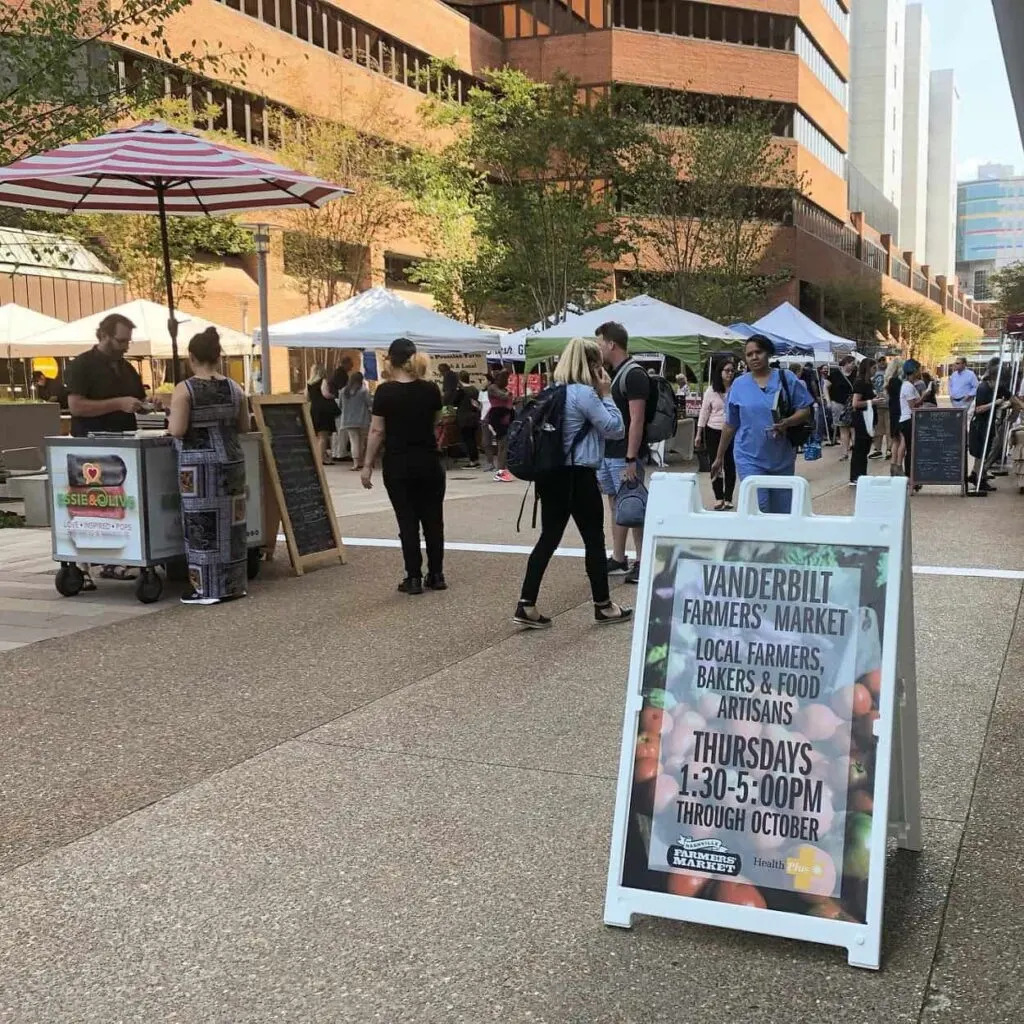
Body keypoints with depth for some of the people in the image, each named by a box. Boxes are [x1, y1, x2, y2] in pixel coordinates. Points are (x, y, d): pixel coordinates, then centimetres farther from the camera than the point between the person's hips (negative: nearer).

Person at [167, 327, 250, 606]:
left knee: (203, 524, 0)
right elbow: (244, 426, 10)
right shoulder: (233, 388, 4)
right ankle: (232, 585, 16)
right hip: (230, 461, 5)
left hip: (199, 465, -5)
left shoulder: (184, 389, -10)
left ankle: (208, 589, 3)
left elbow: (177, 430, -16)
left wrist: (170, 424, 5)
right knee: (229, 522, 10)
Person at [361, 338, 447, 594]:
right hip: (429, 462, 3)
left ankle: (414, 578, 3)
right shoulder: (430, 389, -1)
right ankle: (436, 575, 15)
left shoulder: (385, 391, -10)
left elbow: (377, 431, -9)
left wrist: (367, 465, -3)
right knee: (433, 519, 11)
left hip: (398, 465, -2)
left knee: (407, 521, 2)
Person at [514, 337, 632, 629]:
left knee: (548, 538, 10)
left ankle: (526, 605, 5)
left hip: (551, 473, 8)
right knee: (594, 539, 6)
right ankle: (603, 606, 17)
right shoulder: (585, 393, -15)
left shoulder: (554, 391, 10)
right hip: (578, 476, -8)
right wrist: (606, 394, -3)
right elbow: (615, 429, -11)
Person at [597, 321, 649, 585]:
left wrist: (631, 459, -23)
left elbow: (637, 419, -19)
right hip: (606, 453, 9)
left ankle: (642, 562, 1)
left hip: (623, 456, -9)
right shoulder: (610, 374, 14)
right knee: (616, 506, 13)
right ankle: (618, 560, 20)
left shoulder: (633, 374, -14)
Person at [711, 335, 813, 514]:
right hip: (750, 458, -1)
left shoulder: (787, 379, 0)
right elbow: (730, 425, 10)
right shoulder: (739, 385, 3)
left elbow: (805, 410, 0)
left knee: (782, 512, 8)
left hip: (782, 458, 1)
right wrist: (720, 457, 12)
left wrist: (787, 423, -21)